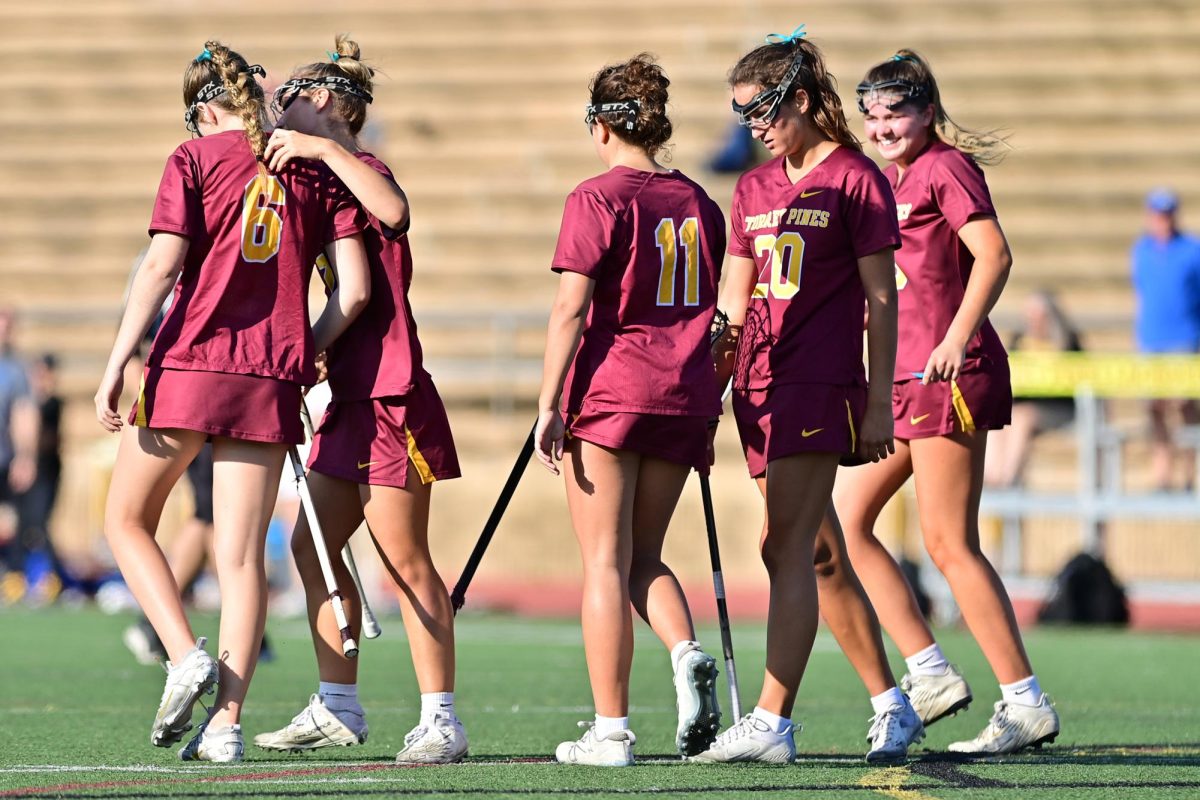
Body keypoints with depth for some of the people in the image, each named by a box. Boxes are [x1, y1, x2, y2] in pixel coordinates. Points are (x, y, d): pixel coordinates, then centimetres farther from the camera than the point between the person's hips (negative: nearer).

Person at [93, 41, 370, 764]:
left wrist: (117, 364, -11)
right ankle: (227, 724, -2)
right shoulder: (317, 174, 9)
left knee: (127, 521, 15)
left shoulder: (196, 159, 1)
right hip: (270, 382, 3)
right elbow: (354, 290, 3)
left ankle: (187, 656, -2)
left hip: (189, 365, -3)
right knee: (242, 556, 4)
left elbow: (162, 266, -10)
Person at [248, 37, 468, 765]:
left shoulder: (361, 169, -10)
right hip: (351, 397, 10)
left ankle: (442, 720, -3)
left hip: (389, 394, -10)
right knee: (312, 546, 10)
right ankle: (337, 708, 17)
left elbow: (394, 211, -35)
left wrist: (324, 148, -29)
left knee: (406, 561, -6)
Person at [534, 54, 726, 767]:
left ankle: (611, 730, -1)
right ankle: (688, 653, -12)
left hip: (607, 391, -5)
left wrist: (549, 406, -9)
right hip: (683, 396, 5)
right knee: (645, 555, 16)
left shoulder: (599, 200, -7)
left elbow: (571, 311, -12)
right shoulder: (699, 203, 11)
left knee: (606, 561, 0)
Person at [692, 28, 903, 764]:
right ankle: (893, 706, 19)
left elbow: (881, 297, -6)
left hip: (822, 382, -7)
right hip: (762, 382, 7)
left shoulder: (854, 177, -4)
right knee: (819, 554, 9)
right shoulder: (754, 188, 16)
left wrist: (879, 401, -10)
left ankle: (773, 723, -17)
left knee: (787, 549, -14)